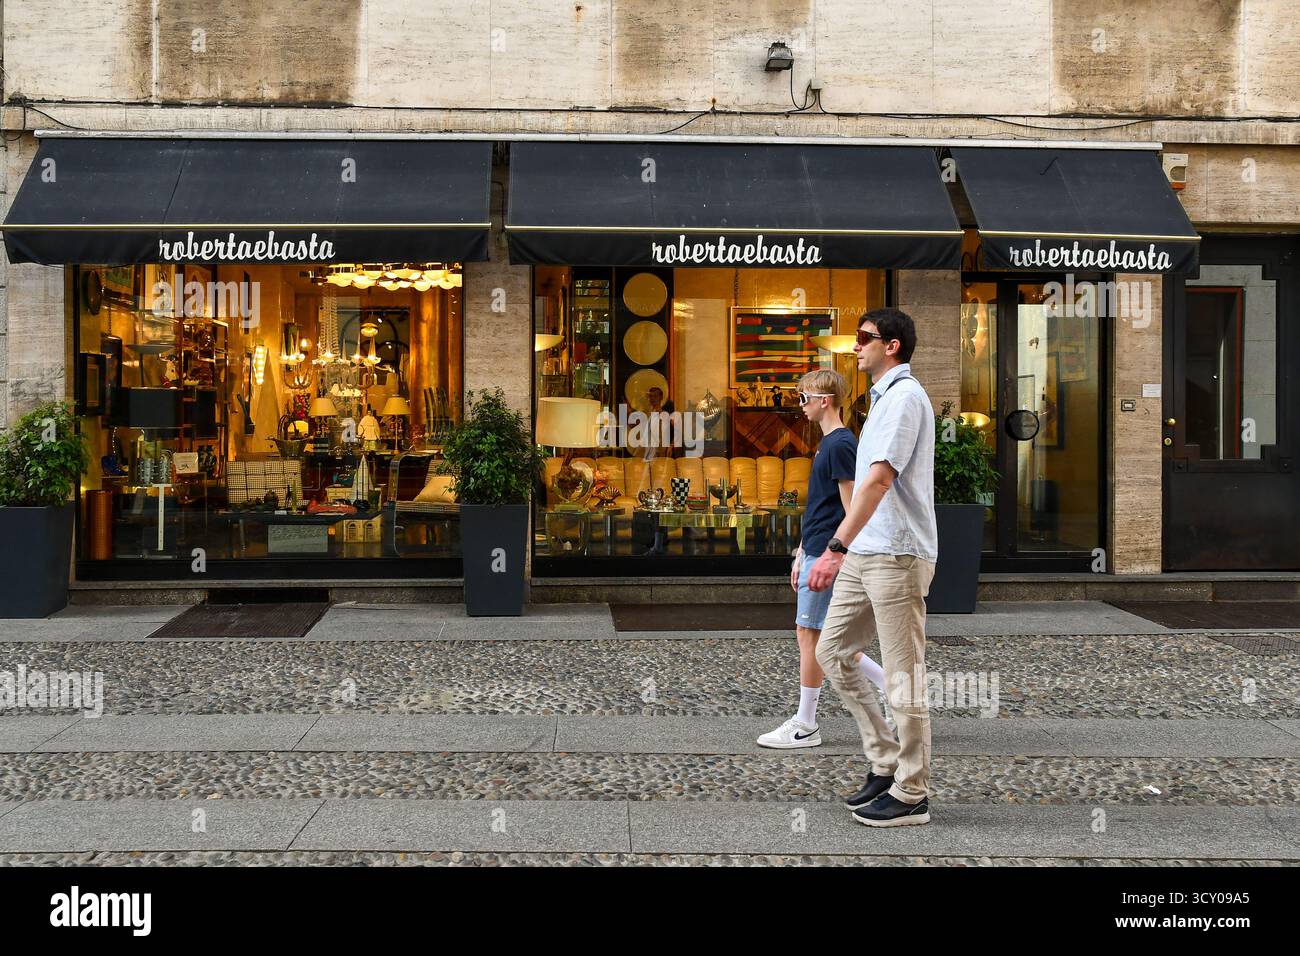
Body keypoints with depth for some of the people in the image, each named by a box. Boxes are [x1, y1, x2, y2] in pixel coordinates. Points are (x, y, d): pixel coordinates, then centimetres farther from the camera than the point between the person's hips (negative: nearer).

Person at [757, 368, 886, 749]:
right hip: (817, 553, 10)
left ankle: (804, 726, 5)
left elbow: (852, 508, -18)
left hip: (828, 555, -10)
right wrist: (801, 554, 23)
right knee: (822, 637, 11)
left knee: (809, 633, -3)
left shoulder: (840, 445, -14)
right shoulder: (828, 443, 17)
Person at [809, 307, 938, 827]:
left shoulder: (905, 396, -13)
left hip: (897, 557, -10)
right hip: (865, 555, 10)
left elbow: (880, 479, -24)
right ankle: (885, 762, 20)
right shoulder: (885, 396, 18)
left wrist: (837, 548, -30)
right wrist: (845, 549, 24)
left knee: (903, 677, -2)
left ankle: (911, 794, 8)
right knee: (832, 652, 12)